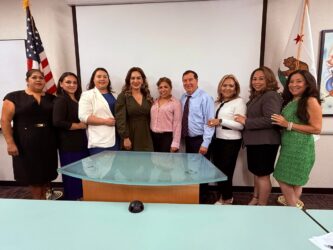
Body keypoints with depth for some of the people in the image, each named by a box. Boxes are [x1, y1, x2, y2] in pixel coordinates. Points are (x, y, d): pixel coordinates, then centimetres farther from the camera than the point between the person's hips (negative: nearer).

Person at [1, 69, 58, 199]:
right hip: (26, 144, -3)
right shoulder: (14, 97, -2)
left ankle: (43, 197, 32)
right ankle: (37, 200, 27)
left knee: (47, 172, 12)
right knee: (32, 173, 8)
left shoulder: (51, 98, 8)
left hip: (48, 143, 3)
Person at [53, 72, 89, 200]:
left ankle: (81, 197, 30)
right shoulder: (61, 100, -10)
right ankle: (72, 199, 19)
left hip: (81, 142, 8)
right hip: (69, 145, -8)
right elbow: (57, 122, -22)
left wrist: (85, 124, 6)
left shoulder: (77, 100, 14)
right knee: (72, 175, 3)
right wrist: (79, 125, -13)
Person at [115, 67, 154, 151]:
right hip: (130, 138, -3)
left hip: (146, 140, 3)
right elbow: (120, 119, -9)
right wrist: (125, 138, -15)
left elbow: (150, 119, 13)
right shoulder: (123, 96, -2)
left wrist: (151, 137, 7)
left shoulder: (148, 97, 11)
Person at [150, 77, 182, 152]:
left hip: (167, 137, -5)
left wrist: (175, 143, -13)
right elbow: (151, 120, 12)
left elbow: (177, 124, -9)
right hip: (154, 136, 5)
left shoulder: (176, 103, -5)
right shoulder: (154, 102, 11)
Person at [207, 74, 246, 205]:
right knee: (218, 170, 13)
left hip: (231, 142, -6)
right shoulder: (218, 102, 10)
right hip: (217, 140, 6)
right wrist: (213, 123, -8)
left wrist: (221, 121, -22)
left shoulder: (239, 102, -9)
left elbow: (240, 125, -17)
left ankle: (227, 198, 30)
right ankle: (223, 196, 34)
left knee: (225, 170, 5)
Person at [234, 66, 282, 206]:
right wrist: (245, 119, 2)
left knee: (263, 174, 2)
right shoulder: (255, 97, 15)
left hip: (265, 143, -9)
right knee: (256, 173, 19)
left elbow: (270, 120, -26)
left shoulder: (271, 96, -14)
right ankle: (255, 200, 35)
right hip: (255, 141, 10)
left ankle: (262, 206, 16)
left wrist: (246, 121, -19)